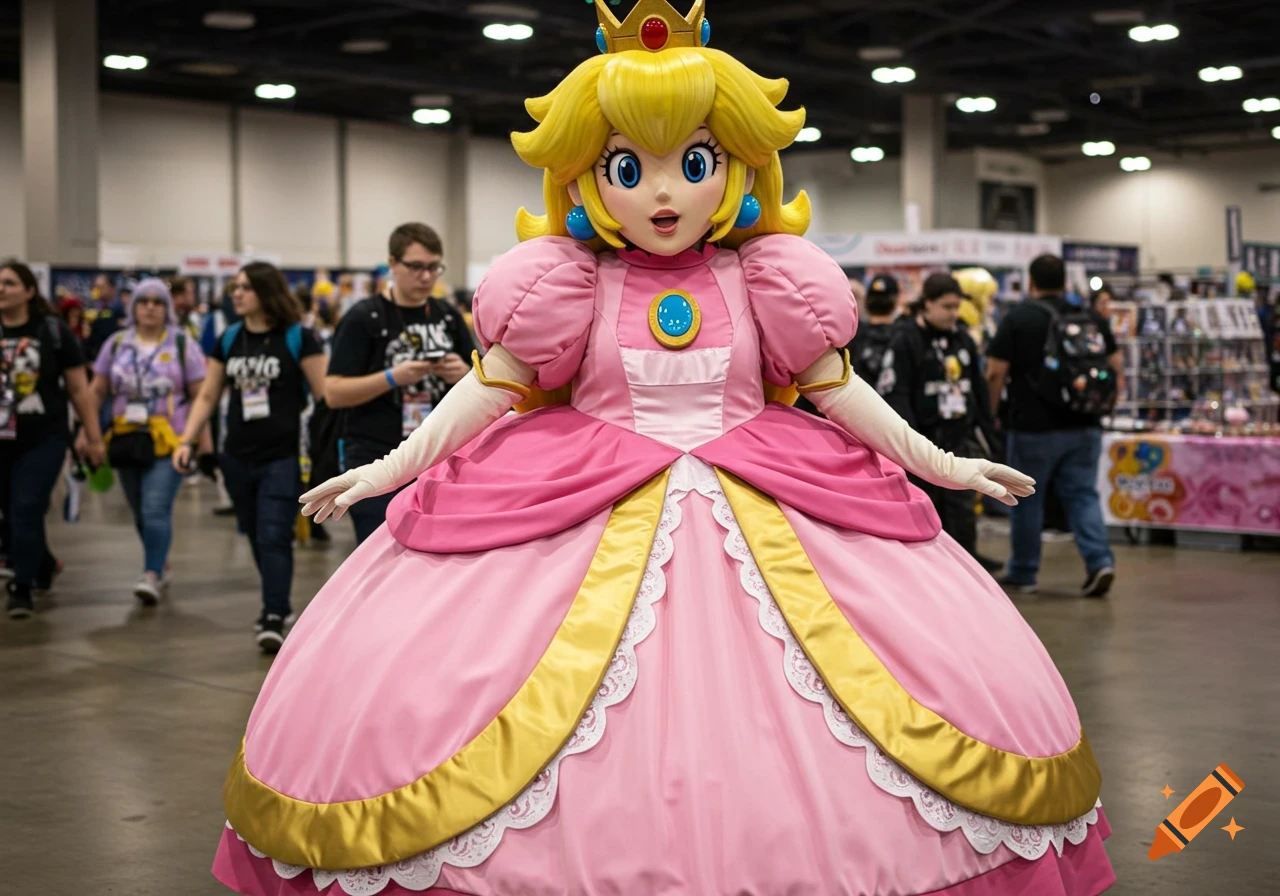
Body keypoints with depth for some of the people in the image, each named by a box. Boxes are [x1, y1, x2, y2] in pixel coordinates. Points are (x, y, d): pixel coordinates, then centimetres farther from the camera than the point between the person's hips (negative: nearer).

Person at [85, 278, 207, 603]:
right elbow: (97, 391, 10)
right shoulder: (117, 344, 10)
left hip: (168, 442, -4)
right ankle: (161, 567, 29)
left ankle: (152, 576, -16)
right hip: (127, 441, 4)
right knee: (140, 514, 12)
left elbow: (200, 395, -1)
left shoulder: (182, 344, 1)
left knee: (155, 510, -16)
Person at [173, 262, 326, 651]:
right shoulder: (228, 339, 9)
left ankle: (273, 620, -12)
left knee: (274, 537, -12)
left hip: (282, 457, -5)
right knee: (257, 539, 12)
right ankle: (280, 605, 27)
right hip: (238, 458, 5)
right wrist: (187, 441, 3)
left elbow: (325, 392, -7)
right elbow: (208, 396, 13)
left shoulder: (297, 337, -6)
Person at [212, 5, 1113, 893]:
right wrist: (392, 467, 2)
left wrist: (941, 463, 9)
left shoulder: (762, 281, 5)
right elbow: (489, 387, 6)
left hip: (762, 508, 1)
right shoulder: (570, 285, 2)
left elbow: (836, 388, 10)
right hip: (590, 506, -1)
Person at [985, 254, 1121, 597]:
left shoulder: (1018, 318, -5)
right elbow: (1115, 367, 12)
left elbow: (996, 373, -9)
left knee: (1027, 499, 8)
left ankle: (1023, 572, 17)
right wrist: (1103, 404, 22)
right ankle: (1100, 560, -10)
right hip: (1085, 427, 4)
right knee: (1083, 495, 7)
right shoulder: (1093, 318, 8)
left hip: (1035, 427, -4)